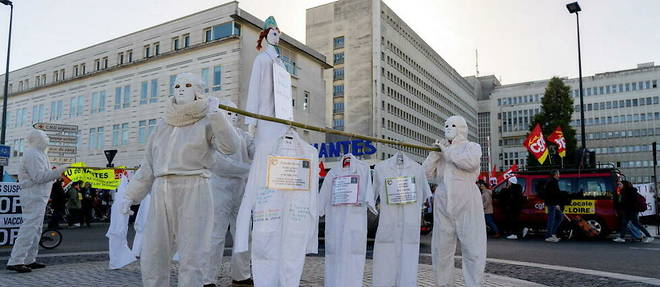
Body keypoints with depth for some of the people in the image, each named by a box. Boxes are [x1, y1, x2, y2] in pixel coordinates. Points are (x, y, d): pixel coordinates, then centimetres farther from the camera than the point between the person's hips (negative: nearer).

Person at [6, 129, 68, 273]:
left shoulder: (38, 154, 20)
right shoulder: (32, 154, -13)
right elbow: (39, 177, -21)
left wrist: (57, 174, 13)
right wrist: (59, 171, -19)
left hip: (38, 196, 11)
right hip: (34, 196, -11)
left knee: (36, 229, 14)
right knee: (29, 228, -12)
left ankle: (29, 260, 20)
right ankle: (15, 261, -9)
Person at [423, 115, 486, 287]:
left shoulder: (471, 146, 7)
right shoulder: (441, 151, 20)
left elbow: (471, 162, -16)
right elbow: (427, 172, 11)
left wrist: (448, 151, -6)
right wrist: (435, 152, 0)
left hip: (466, 204, -4)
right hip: (443, 205, 4)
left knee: (473, 250, -6)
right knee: (441, 250, 5)